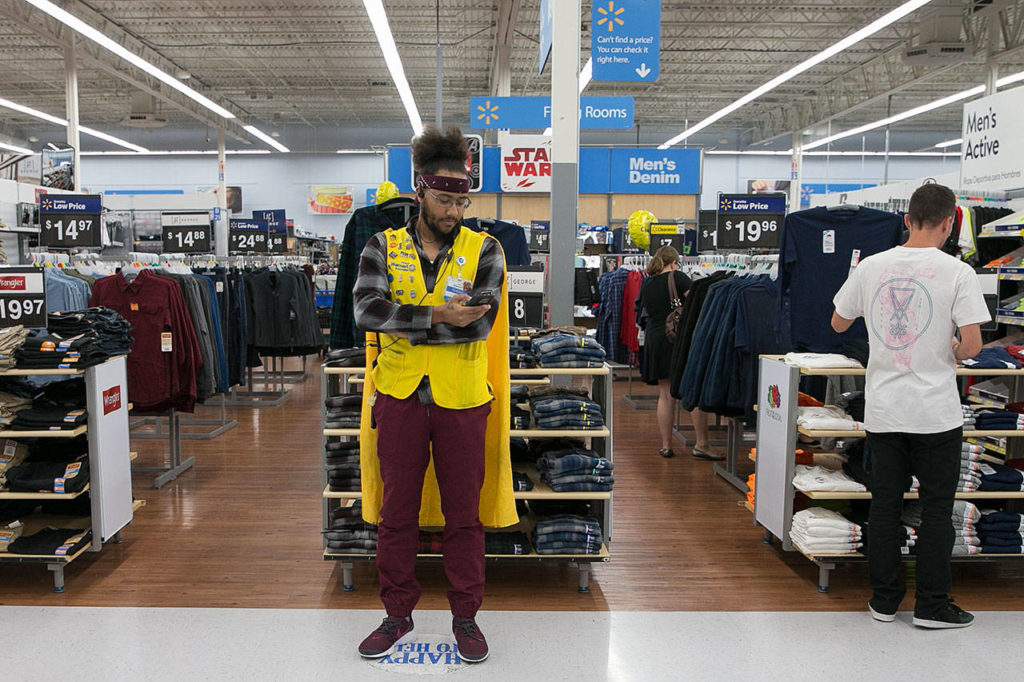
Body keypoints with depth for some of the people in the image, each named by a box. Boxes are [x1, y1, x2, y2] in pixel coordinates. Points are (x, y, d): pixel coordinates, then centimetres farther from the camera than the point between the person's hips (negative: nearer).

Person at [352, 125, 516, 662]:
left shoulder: (483, 249, 0)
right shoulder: (383, 247, 3)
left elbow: (482, 323, -13)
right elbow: (367, 312, -13)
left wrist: (404, 324, -14)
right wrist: (438, 316, -23)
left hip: (462, 400, -1)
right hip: (399, 397, 1)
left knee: (464, 514, 9)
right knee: (396, 513, 12)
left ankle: (465, 617, 26)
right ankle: (398, 617, 29)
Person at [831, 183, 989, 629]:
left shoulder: (870, 266, -1)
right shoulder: (957, 273, -10)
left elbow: (838, 323, 11)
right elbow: (972, 345, -16)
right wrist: (954, 353, 6)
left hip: (882, 410, 3)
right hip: (936, 413, -3)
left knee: (885, 504, 12)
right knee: (936, 508, 9)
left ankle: (884, 598, 21)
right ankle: (932, 604, 17)